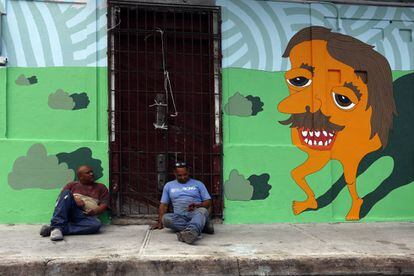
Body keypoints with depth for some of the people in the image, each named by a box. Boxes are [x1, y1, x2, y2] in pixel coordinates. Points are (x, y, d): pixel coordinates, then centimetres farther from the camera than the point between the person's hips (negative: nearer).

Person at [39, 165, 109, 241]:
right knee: (66, 193, -28)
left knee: (96, 224, -36)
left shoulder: (101, 187, 21)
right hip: (70, 211, 0)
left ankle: (56, 229, -37)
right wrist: (73, 199, -11)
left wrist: (96, 211, -11)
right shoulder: (72, 185, 22)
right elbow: (63, 195, 8)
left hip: (86, 216, 0)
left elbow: (104, 204, 10)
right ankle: (57, 226, -38)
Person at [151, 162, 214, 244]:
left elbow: (208, 202, 11)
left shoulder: (198, 184, 16)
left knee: (202, 210, -37)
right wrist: (160, 222, 7)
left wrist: (197, 206, -10)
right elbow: (163, 205, 20)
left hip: (196, 214, -1)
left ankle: (190, 231, -68)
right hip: (179, 217, 2)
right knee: (165, 218, -32)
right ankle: (203, 226, -34)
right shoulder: (169, 186, 21)